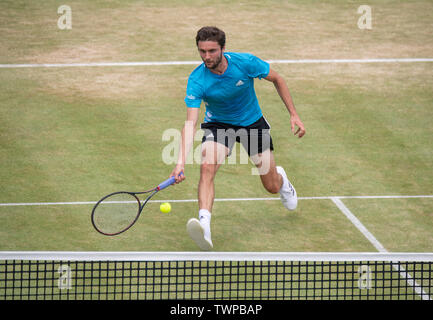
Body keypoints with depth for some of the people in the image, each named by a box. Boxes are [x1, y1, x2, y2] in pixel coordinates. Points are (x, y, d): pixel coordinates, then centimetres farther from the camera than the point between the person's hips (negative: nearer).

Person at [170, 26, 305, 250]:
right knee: (207, 166, -33)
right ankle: (204, 227, -43)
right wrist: (181, 162, -46)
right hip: (217, 125, -1)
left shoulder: (245, 63, -26)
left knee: (272, 187, 10)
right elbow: (190, 123, -34)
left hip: (252, 123, 1)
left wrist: (293, 114, -8)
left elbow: (277, 80, -6)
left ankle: (280, 177, 50)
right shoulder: (197, 80, -27)